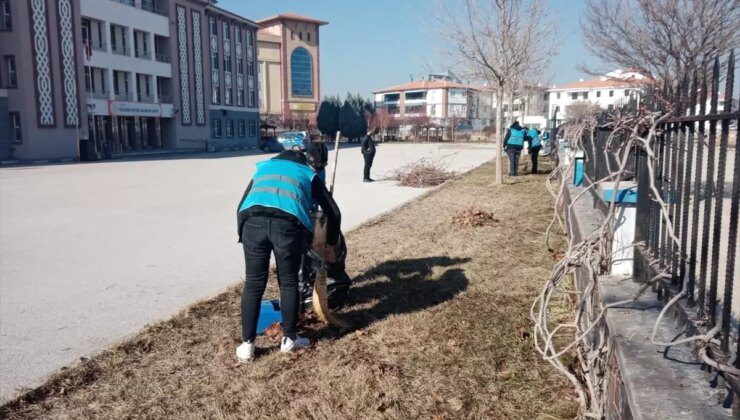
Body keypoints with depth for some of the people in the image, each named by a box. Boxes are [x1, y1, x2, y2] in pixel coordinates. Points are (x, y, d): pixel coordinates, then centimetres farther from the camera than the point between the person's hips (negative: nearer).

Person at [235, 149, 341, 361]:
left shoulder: (264, 167, 37)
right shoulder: (309, 174, 32)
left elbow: (241, 207, 30)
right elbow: (333, 212, 30)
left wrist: (244, 234, 37)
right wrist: (331, 245, 41)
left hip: (253, 221, 2)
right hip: (288, 223, -1)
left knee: (253, 284, 13)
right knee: (288, 283, 16)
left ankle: (247, 344, 20)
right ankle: (289, 339, 28)